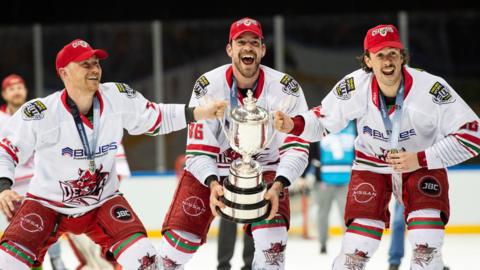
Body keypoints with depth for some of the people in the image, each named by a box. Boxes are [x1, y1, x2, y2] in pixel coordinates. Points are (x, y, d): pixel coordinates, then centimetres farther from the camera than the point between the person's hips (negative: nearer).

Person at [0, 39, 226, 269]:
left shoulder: (118, 98, -13)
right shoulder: (38, 114, -22)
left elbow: (156, 118, 3)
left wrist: (200, 113, -7)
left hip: (102, 202, 3)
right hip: (47, 204, -3)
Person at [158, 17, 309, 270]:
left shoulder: (285, 88, -17)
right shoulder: (208, 86, -18)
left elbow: (297, 147, -20)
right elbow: (198, 150, -18)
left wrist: (278, 185, -37)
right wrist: (213, 183, -37)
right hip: (210, 170, 0)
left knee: (272, 238, -23)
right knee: (179, 240, -8)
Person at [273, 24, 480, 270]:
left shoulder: (432, 88, -27)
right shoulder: (354, 87, -20)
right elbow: (323, 121, -3)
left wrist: (421, 159, -29)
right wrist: (293, 125, -25)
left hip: (423, 165, -1)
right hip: (371, 165, 1)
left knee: (426, 247, -17)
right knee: (356, 249, -9)